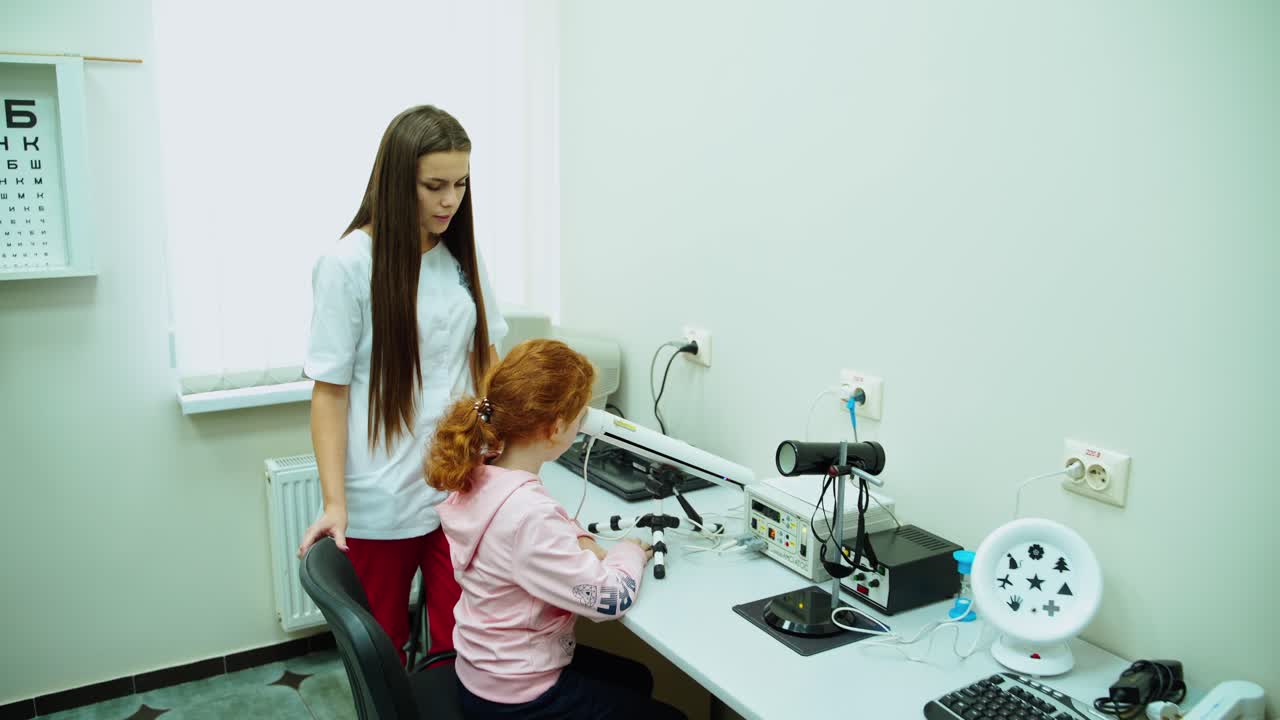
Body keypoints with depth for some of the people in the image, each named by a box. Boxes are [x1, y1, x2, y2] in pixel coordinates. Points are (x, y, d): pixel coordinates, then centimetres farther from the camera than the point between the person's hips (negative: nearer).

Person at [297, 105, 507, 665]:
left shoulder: (462, 256, 4)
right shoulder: (348, 264, -11)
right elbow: (330, 391, -9)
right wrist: (334, 502, -14)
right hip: (382, 500, -3)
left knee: (462, 646, 5)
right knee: (381, 650, 14)